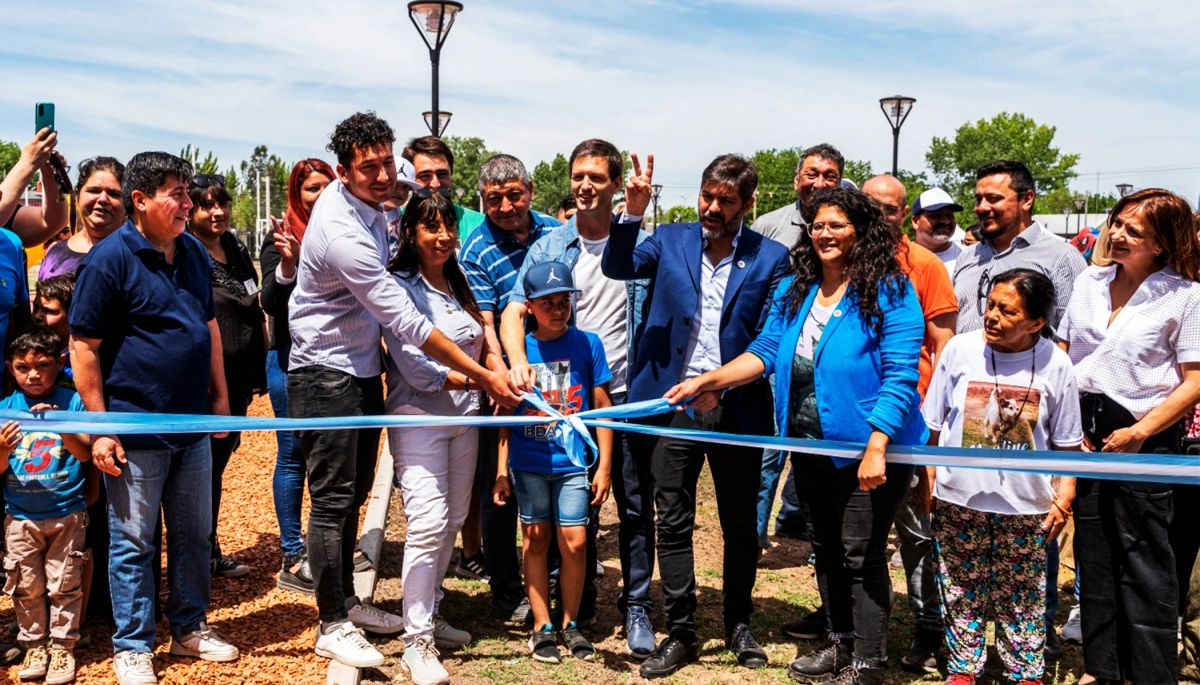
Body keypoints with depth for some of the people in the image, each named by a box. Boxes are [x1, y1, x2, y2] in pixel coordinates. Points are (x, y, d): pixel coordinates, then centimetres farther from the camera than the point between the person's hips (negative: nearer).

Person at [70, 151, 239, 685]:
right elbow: (83, 347, -13)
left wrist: (220, 396, 15)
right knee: (133, 542, 6)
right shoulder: (109, 259, -13)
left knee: (194, 535, 16)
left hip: (192, 424, 6)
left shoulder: (194, 252, 7)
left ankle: (190, 627, 31)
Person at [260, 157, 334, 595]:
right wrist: (287, 265, -25)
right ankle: (293, 559, 8)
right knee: (294, 455, 2)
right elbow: (270, 304, -10)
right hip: (292, 361, -4)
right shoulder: (282, 237, -4)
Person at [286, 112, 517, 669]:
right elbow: (406, 321, -27)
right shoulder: (343, 232, -28)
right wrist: (481, 375, -24)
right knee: (333, 499, -2)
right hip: (326, 372, -9)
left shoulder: (366, 203, -1)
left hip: (363, 367, 9)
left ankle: (346, 601, 29)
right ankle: (332, 625, 9)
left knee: (355, 492, 16)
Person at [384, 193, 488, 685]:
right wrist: (482, 380, -15)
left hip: (465, 417, 7)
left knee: (453, 521, 11)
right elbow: (418, 369, -17)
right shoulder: (399, 287, -11)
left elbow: (482, 343, 17)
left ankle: (429, 613, 27)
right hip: (419, 418, -7)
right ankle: (416, 642, -4)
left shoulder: (459, 283, 10)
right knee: (428, 524, -11)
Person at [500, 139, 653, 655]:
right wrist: (517, 360, -25)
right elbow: (514, 310, -8)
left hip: (627, 397, -1)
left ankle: (637, 607, 17)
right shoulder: (549, 247, 2)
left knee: (636, 507, 3)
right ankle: (579, 603, 29)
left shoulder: (640, 244, 1)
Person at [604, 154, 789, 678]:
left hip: (737, 408, -1)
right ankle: (680, 633, 15)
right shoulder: (670, 240, 6)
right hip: (674, 404, 1)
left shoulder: (770, 258, 0)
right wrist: (633, 212, -24)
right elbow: (617, 267, -9)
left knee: (740, 525, 12)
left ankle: (739, 626, 29)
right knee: (673, 523, 4)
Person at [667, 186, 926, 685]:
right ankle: (841, 643, 36)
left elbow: (899, 378, -18)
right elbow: (765, 352, 3)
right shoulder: (794, 291, 6)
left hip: (866, 448, -7)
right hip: (810, 447, 7)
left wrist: (875, 449, -24)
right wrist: (705, 381, -8)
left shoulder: (890, 293, -14)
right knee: (825, 549, 18)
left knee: (861, 554, 1)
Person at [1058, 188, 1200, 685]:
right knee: (1093, 551, 13)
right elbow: (1061, 356, 12)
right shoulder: (1089, 282, 8)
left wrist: (1139, 433, -16)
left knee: (1143, 559, 1)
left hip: (1144, 437, -5)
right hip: (1084, 432, 5)